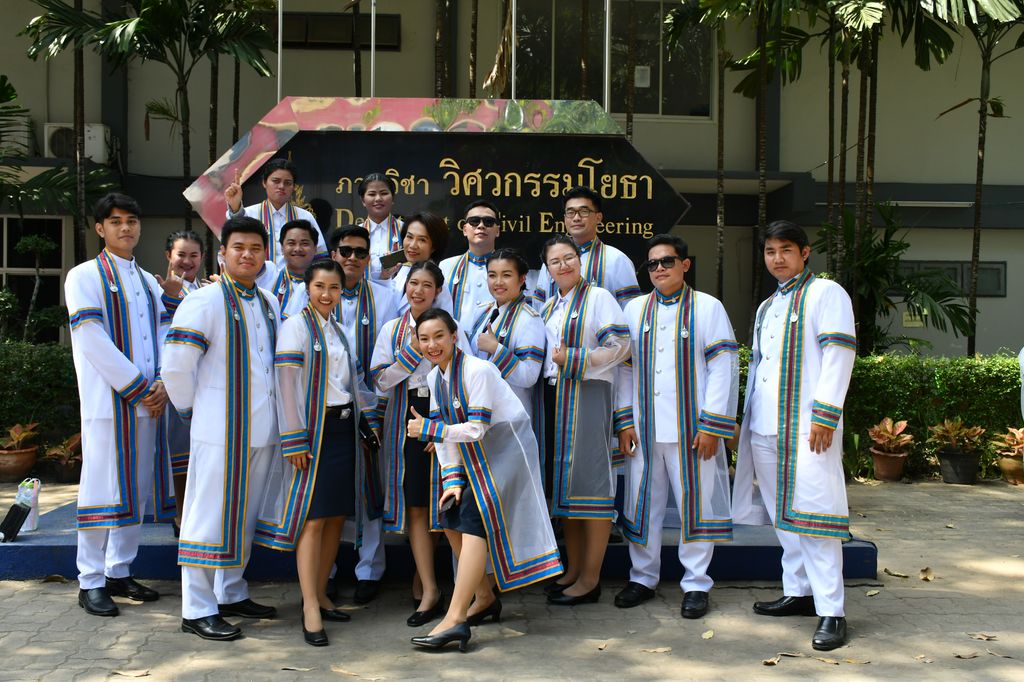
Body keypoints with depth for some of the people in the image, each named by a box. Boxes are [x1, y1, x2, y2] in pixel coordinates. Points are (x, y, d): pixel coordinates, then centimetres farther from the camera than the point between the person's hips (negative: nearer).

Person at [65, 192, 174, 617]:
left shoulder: (149, 282, 17)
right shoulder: (85, 277, -2)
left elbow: (165, 335, 11)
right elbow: (94, 342, -11)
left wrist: (162, 383, -6)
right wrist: (139, 388, -13)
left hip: (147, 402, 6)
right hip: (107, 401, -6)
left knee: (137, 487, 8)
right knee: (103, 487, -4)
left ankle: (119, 572, 19)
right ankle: (91, 582, 6)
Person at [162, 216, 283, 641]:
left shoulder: (270, 304, 11)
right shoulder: (205, 302, -11)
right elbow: (176, 367, -14)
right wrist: (192, 407, -2)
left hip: (261, 430, 7)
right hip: (220, 429, -7)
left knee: (244, 516, 16)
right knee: (211, 518, 0)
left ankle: (232, 594, 30)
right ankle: (198, 610, 10)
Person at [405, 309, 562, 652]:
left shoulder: (477, 371, -21)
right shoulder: (435, 377, 6)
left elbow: (476, 430, -23)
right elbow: (445, 431, 6)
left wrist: (428, 429, -18)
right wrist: (452, 478, -3)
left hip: (505, 450, -9)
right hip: (475, 457, 9)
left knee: (475, 519, -19)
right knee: (451, 521, 9)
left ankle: (455, 619, -22)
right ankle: (485, 599, 27)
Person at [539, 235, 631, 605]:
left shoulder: (598, 297, -2)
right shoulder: (549, 306, 19)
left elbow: (619, 346, -9)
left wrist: (573, 360, -12)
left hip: (588, 394, -8)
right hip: (555, 396, 8)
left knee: (588, 478, -8)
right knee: (562, 481, 8)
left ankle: (590, 578, -3)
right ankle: (573, 569, 16)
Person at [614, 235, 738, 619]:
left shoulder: (708, 308, 1)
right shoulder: (634, 310, 10)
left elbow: (723, 368, -4)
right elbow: (623, 368, 10)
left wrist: (711, 425, -11)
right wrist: (624, 421, 1)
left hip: (691, 427, -3)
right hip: (644, 428, 3)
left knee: (694, 502, 3)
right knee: (642, 502, 9)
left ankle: (695, 585, 15)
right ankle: (643, 578, 23)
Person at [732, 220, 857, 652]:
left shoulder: (825, 293, -2)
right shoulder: (767, 307, 22)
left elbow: (838, 354, -11)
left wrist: (825, 414, -18)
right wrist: (746, 417, 20)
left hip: (807, 425, -8)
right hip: (766, 426, 8)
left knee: (813, 511, -11)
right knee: (782, 512, 11)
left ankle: (830, 611, -7)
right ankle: (798, 592, 22)